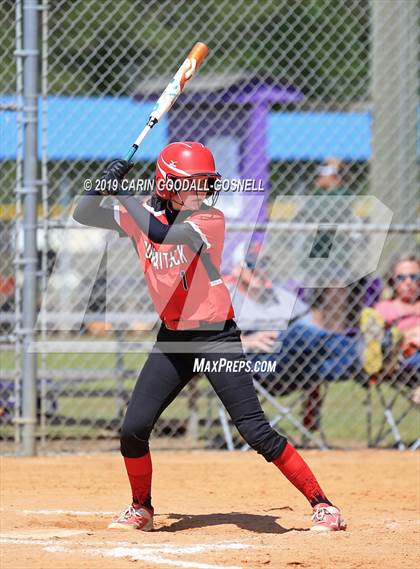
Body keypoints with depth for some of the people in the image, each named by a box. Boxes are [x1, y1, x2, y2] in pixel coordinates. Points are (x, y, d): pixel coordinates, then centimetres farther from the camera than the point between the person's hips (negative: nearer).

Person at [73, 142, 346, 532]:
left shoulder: (211, 220, -15)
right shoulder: (143, 215, 1)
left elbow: (163, 233, -31)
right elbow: (83, 215, 1)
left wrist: (122, 191, -24)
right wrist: (106, 181, -16)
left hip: (216, 335, -5)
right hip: (172, 339, 5)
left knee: (255, 431, -11)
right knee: (133, 430, -1)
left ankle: (321, 504, -4)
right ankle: (141, 509, 23)